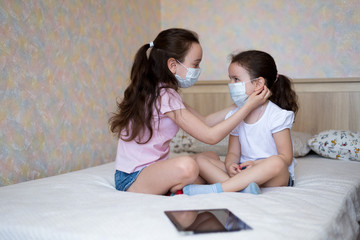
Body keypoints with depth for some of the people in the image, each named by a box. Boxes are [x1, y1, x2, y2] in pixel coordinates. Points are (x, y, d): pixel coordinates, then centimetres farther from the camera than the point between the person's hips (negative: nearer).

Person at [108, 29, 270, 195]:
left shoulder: (161, 91, 9)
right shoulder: (164, 95, -21)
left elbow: (204, 121, 13)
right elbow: (210, 136, -20)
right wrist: (248, 106, -14)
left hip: (149, 170, 10)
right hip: (132, 180, -10)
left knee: (210, 158, 12)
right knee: (186, 166, -35)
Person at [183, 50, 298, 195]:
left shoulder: (277, 115, -9)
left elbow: (286, 157, -11)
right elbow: (233, 153, 8)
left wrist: (257, 164, -27)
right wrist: (230, 165, -16)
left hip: (276, 178, -4)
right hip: (243, 172, 5)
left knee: (276, 162, -39)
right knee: (200, 159, -11)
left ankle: (216, 189, -39)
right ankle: (243, 187, -33)